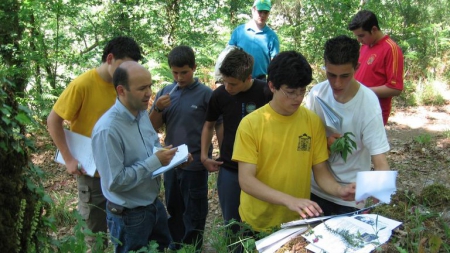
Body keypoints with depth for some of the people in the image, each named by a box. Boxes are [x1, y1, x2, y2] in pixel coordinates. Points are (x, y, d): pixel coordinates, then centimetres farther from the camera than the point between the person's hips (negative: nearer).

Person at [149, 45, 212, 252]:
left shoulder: (206, 94, -11)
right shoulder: (165, 92, 1)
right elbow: (153, 127, 3)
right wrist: (157, 109, -15)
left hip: (195, 164, -5)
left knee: (194, 212, 11)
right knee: (173, 207, 21)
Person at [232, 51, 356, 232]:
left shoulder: (313, 122, -6)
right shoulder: (251, 124, -15)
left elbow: (321, 171, -1)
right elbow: (246, 180, -18)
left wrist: (339, 190, -22)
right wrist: (289, 200, -31)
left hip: (298, 221, 2)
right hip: (257, 225, -2)